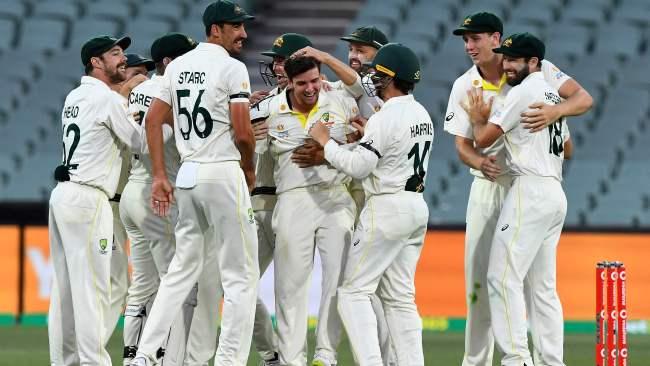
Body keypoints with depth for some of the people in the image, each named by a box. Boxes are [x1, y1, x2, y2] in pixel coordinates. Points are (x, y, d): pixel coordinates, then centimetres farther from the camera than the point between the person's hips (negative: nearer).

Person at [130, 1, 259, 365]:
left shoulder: (178, 66, 12)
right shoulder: (232, 68, -9)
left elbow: (154, 120, 9)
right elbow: (243, 133, -15)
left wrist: (160, 177, 9)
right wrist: (249, 171, 3)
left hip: (187, 174, 7)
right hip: (224, 172, -7)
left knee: (183, 268, 14)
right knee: (241, 274, -1)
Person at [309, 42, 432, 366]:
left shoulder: (385, 119, -17)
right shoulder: (422, 114, 11)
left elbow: (358, 167, -19)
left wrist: (325, 142, -8)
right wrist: (365, 136, 13)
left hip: (386, 207, -9)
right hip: (416, 206, 9)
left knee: (354, 290, -4)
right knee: (400, 296, 12)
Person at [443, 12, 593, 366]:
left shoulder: (535, 69, -8)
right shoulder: (464, 87, 2)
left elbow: (584, 98, -13)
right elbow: (462, 144, 0)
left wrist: (555, 111, -34)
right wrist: (480, 162, -23)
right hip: (488, 186, 4)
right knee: (478, 276, 4)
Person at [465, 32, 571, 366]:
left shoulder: (523, 92, -8)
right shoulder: (554, 94, 20)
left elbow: (483, 139, -8)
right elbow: (567, 149, 33)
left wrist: (478, 118, 14)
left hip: (530, 190, -10)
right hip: (556, 193, 10)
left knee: (504, 277, -12)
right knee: (543, 286, 10)